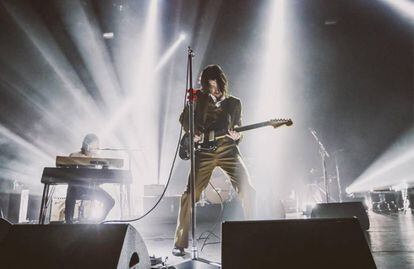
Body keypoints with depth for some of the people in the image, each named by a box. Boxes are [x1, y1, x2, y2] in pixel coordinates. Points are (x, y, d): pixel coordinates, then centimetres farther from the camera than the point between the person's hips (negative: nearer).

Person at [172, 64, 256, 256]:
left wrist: (236, 135, -7)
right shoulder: (199, 97, 10)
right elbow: (184, 118, 16)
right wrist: (193, 132, -3)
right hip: (204, 150, -1)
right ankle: (180, 243, 5)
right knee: (190, 195, -8)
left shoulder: (234, 103, 13)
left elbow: (238, 130, 16)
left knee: (247, 190, -12)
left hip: (228, 149, 1)